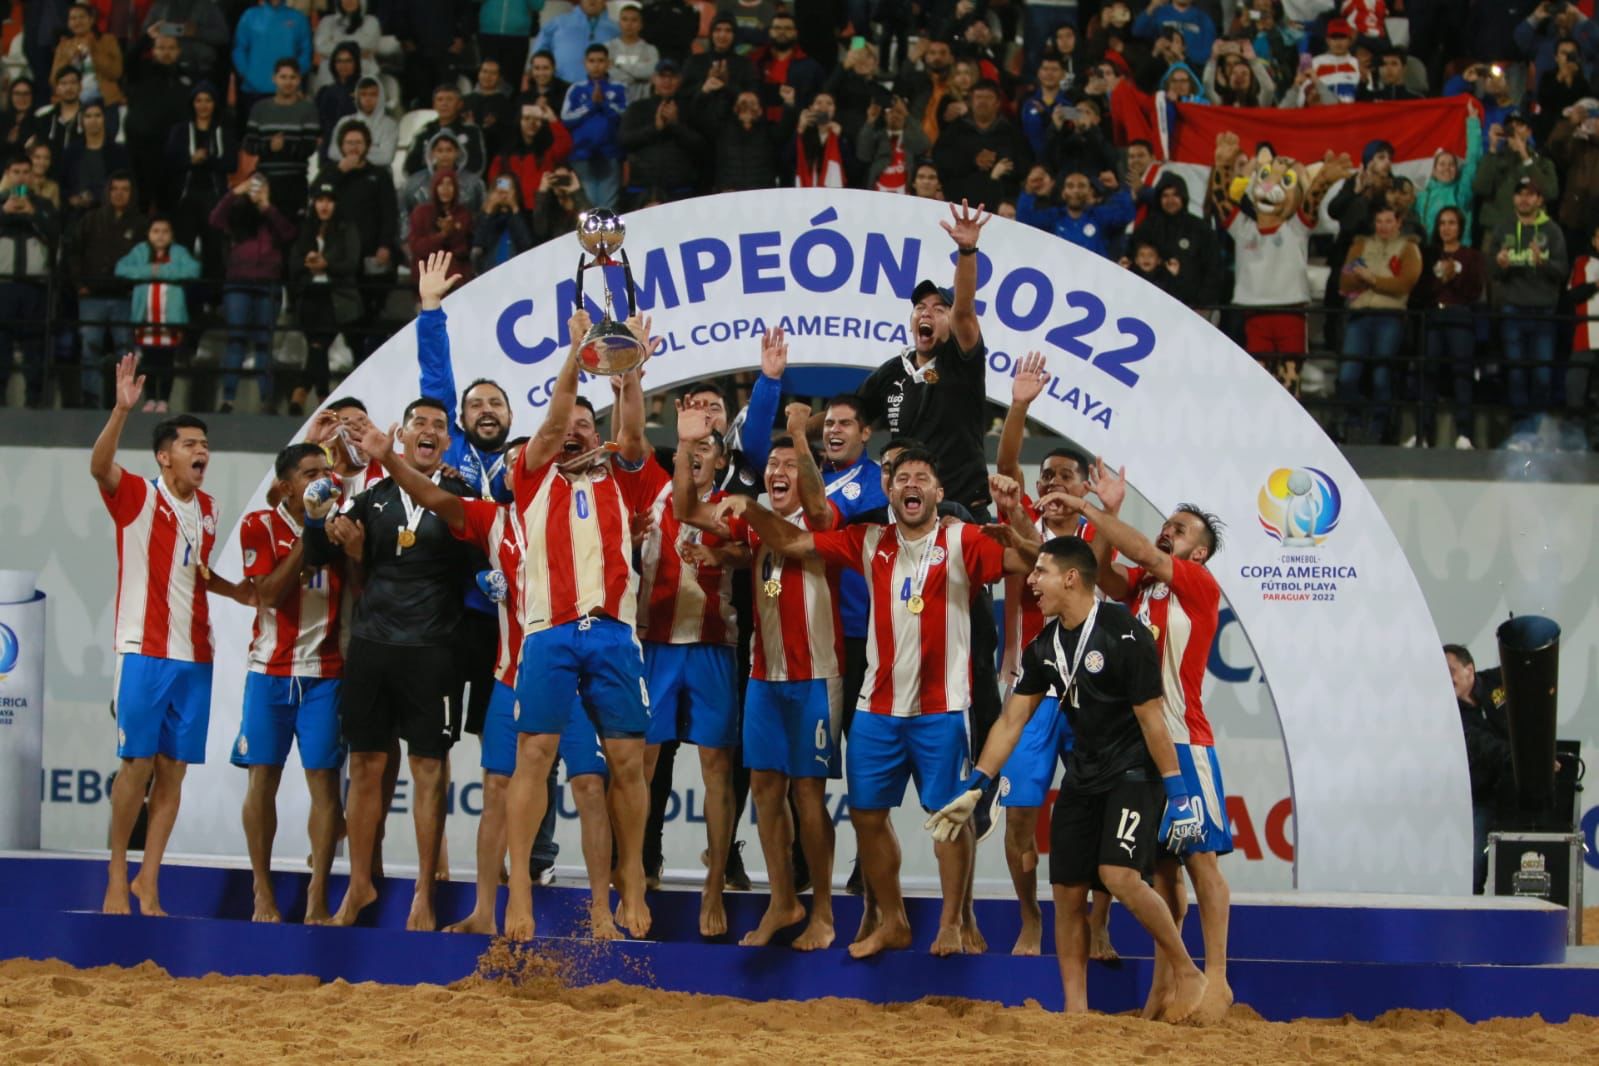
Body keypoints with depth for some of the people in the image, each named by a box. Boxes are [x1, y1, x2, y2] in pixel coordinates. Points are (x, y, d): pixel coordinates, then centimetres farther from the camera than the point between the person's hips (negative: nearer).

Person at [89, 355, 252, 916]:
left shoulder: (207, 510, 14)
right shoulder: (138, 497, -5)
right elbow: (99, 466, -25)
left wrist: (236, 592, 10)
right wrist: (122, 409, -38)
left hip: (194, 657, 5)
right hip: (145, 653, -5)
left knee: (173, 770, 4)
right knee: (137, 764, -6)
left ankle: (149, 880, 10)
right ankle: (117, 878, 5)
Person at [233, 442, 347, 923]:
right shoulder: (261, 526, -1)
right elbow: (270, 593, -13)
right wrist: (308, 538, -15)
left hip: (324, 673, 1)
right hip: (270, 670, -1)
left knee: (325, 779, -4)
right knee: (263, 777, 0)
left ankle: (318, 898, -2)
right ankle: (263, 894, 10)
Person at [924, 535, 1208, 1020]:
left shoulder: (1123, 634, -17)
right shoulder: (1045, 646, 6)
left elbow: (1151, 718, -16)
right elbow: (1011, 720, 10)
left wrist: (1179, 793, -17)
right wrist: (973, 788, 6)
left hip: (1133, 771, -7)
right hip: (1082, 774, 7)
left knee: (1119, 875, -24)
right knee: (1067, 891, 2)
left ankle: (1186, 972, -6)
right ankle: (1075, 1012, 8)